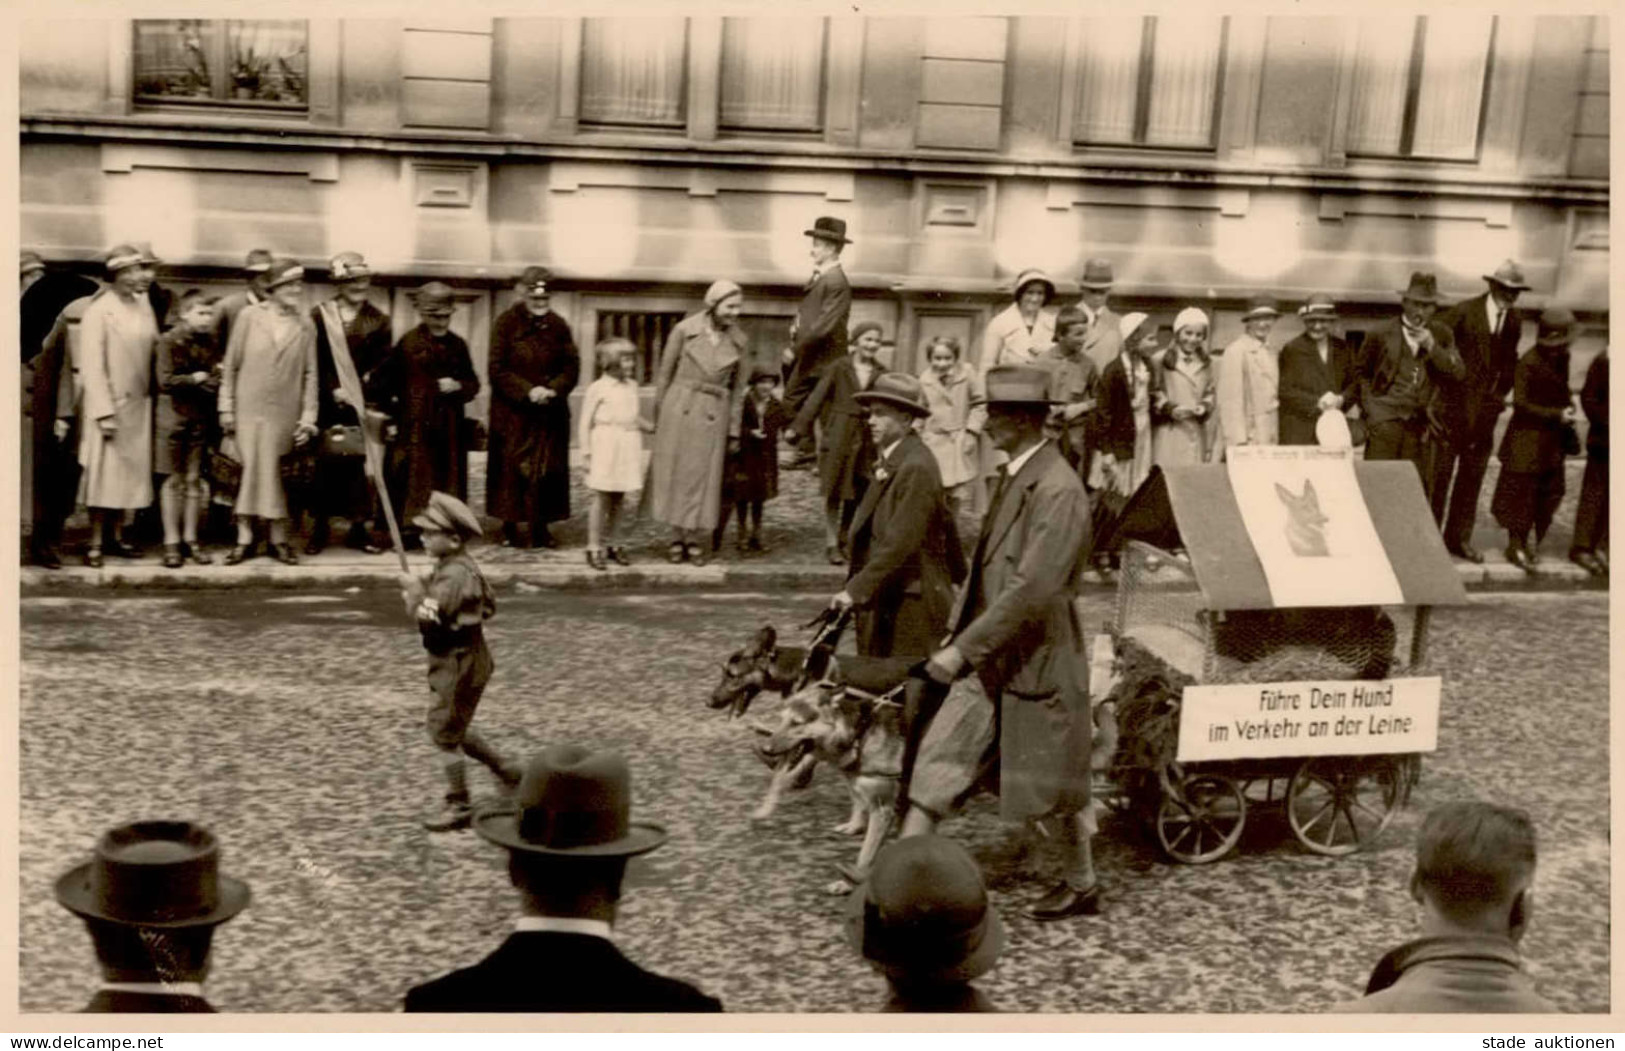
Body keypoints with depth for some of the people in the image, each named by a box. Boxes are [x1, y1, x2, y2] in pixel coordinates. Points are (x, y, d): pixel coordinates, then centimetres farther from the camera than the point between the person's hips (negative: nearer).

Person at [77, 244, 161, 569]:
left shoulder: (144, 305, 5)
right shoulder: (99, 311, -12)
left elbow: (154, 350, 7)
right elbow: (92, 367, -13)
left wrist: (154, 399, 0)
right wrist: (104, 413, -17)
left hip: (139, 406, 6)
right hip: (109, 407, -6)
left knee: (130, 471, 12)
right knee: (104, 474, 1)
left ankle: (116, 536, 23)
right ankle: (95, 543, 10)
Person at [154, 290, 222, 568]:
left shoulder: (211, 343, 8)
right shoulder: (169, 341, -6)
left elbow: (216, 382, 8)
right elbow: (166, 381, -14)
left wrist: (217, 377, -14)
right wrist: (196, 379, -8)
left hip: (202, 419, 4)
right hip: (174, 417, -4)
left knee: (194, 480, 7)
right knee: (174, 480, 2)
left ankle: (190, 539, 15)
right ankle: (172, 542, 7)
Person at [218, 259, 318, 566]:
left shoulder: (306, 326, 4)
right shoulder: (249, 316, 0)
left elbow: (310, 374, 4)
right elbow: (231, 365, 3)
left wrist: (308, 418, 0)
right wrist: (226, 408, 1)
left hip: (284, 415, 0)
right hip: (248, 410, 0)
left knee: (274, 474, 2)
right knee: (247, 471, 2)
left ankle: (278, 539, 11)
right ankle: (244, 539, 9)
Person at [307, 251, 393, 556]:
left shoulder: (379, 321, 7)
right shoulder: (319, 316, 4)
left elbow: (381, 367, 0)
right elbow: (314, 362, -2)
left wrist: (358, 392, -13)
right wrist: (334, 391, -14)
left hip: (365, 407, 1)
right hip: (328, 406, -1)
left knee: (361, 466, 1)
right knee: (324, 465, 1)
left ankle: (359, 528, 10)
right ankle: (320, 528, 11)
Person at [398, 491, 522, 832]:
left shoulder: (456, 574, -24)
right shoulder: (452, 567, 8)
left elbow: (429, 616, -33)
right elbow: (489, 606, 17)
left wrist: (414, 588, -15)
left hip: (460, 665, -10)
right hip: (453, 661, 10)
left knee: (445, 732, 0)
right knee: (455, 730, 20)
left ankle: (458, 805, 12)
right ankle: (506, 774, 31)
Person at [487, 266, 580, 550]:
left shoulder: (558, 326, 7)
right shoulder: (506, 323, -4)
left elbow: (572, 367, 5)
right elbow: (498, 369, -8)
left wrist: (554, 389, -14)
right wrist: (528, 391, -18)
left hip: (550, 414, 3)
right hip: (512, 412, -3)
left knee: (548, 469, 3)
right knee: (513, 468, 0)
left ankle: (540, 527, 11)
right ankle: (511, 526, 9)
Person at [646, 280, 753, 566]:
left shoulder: (740, 341, 1)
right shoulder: (684, 329, -6)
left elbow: (738, 388, 8)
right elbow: (665, 374, 3)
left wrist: (734, 432, 9)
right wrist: (657, 416, 5)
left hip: (714, 414, 1)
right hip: (679, 407, -1)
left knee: (703, 477, 5)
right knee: (674, 473, 5)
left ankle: (694, 540, 17)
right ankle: (676, 539, 17)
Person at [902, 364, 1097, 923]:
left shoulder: (1059, 491, -21)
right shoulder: (1014, 476, 7)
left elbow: (1032, 588, -27)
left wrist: (963, 648, -27)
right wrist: (957, 635, 12)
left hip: (1037, 663, -8)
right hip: (991, 662, 8)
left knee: (1050, 787, 9)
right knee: (938, 759, 4)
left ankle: (1083, 886, 30)